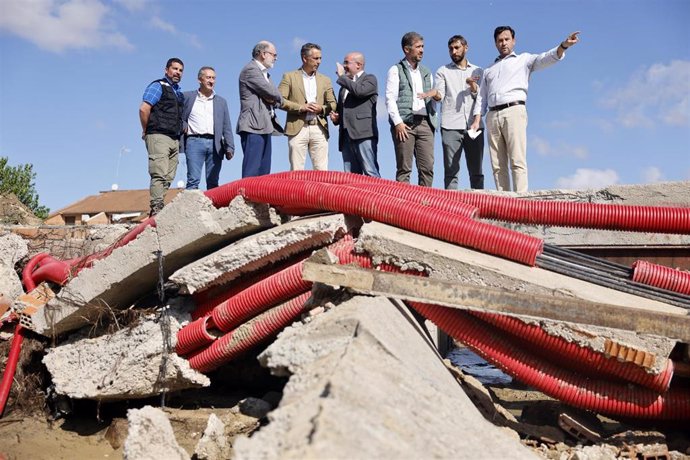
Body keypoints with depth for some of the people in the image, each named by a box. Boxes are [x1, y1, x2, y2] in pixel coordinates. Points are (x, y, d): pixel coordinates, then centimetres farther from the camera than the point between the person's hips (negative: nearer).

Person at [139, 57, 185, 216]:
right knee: (159, 175, -15)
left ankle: (158, 208, 10)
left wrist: (181, 131, 15)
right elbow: (144, 109, -12)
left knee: (168, 177, 6)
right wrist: (146, 131, -6)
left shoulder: (179, 92, 22)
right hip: (159, 137, -8)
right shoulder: (158, 86, -2)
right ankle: (156, 210, -17)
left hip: (174, 139, 8)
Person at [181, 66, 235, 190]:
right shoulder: (187, 97, 12)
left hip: (215, 144, 2)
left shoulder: (221, 102, 18)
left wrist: (229, 148, 3)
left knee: (213, 182, 1)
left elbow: (226, 127, 13)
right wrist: (183, 126, -5)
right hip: (194, 141, -2)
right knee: (193, 180, -9)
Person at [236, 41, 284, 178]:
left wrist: (274, 100, -5)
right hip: (254, 126, -10)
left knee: (264, 172, 8)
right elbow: (272, 93, -16)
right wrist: (278, 98, 7)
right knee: (252, 171, -13)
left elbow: (278, 98, 18)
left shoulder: (264, 73, 24)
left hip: (264, 127, 10)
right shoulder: (251, 70, -7)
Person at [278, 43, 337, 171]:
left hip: (319, 129, 3)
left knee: (322, 170, -3)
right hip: (297, 129, -2)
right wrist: (301, 107, -11)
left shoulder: (325, 80, 18)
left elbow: (333, 104, 15)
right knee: (296, 170, -4)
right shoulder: (289, 77, 9)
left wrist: (322, 109, -6)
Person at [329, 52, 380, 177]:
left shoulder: (370, 78, 6)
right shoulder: (345, 84, 28)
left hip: (364, 134, -7)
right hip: (347, 136, 7)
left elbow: (359, 91, -15)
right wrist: (336, 117, 11)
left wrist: (341, 76, -3)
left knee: (370, 173, -13)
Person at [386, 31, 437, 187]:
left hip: (425, 123, 5)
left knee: (427, 167, -4)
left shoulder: (427, 73, 24)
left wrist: (433, 121, 9)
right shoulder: (396, 70, 7)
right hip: (404, 123, -5)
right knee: (404, 168, -6)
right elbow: (390, 98, -2)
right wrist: (397, 122, -13)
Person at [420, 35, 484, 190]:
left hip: (474, 126, 2)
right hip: (451, 126, -2)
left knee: (476, 171, 1)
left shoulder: (477, 71, 18)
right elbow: (440, 94, -1)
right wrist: (434, 94, -24)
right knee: (451, 170, -5)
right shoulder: (443, 71, 14)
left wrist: (472, 85, -12)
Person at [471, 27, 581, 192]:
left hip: (514, 111, -4)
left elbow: (546, 58, -2)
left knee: (517, 161, -13)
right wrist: (476, 120, 7)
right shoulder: (488, 70, 28)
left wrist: (563, 46, -22)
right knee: (498, 165, -1)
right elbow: (482, 97, 22)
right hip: (492, 115, 4)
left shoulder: (524, 59, 15)